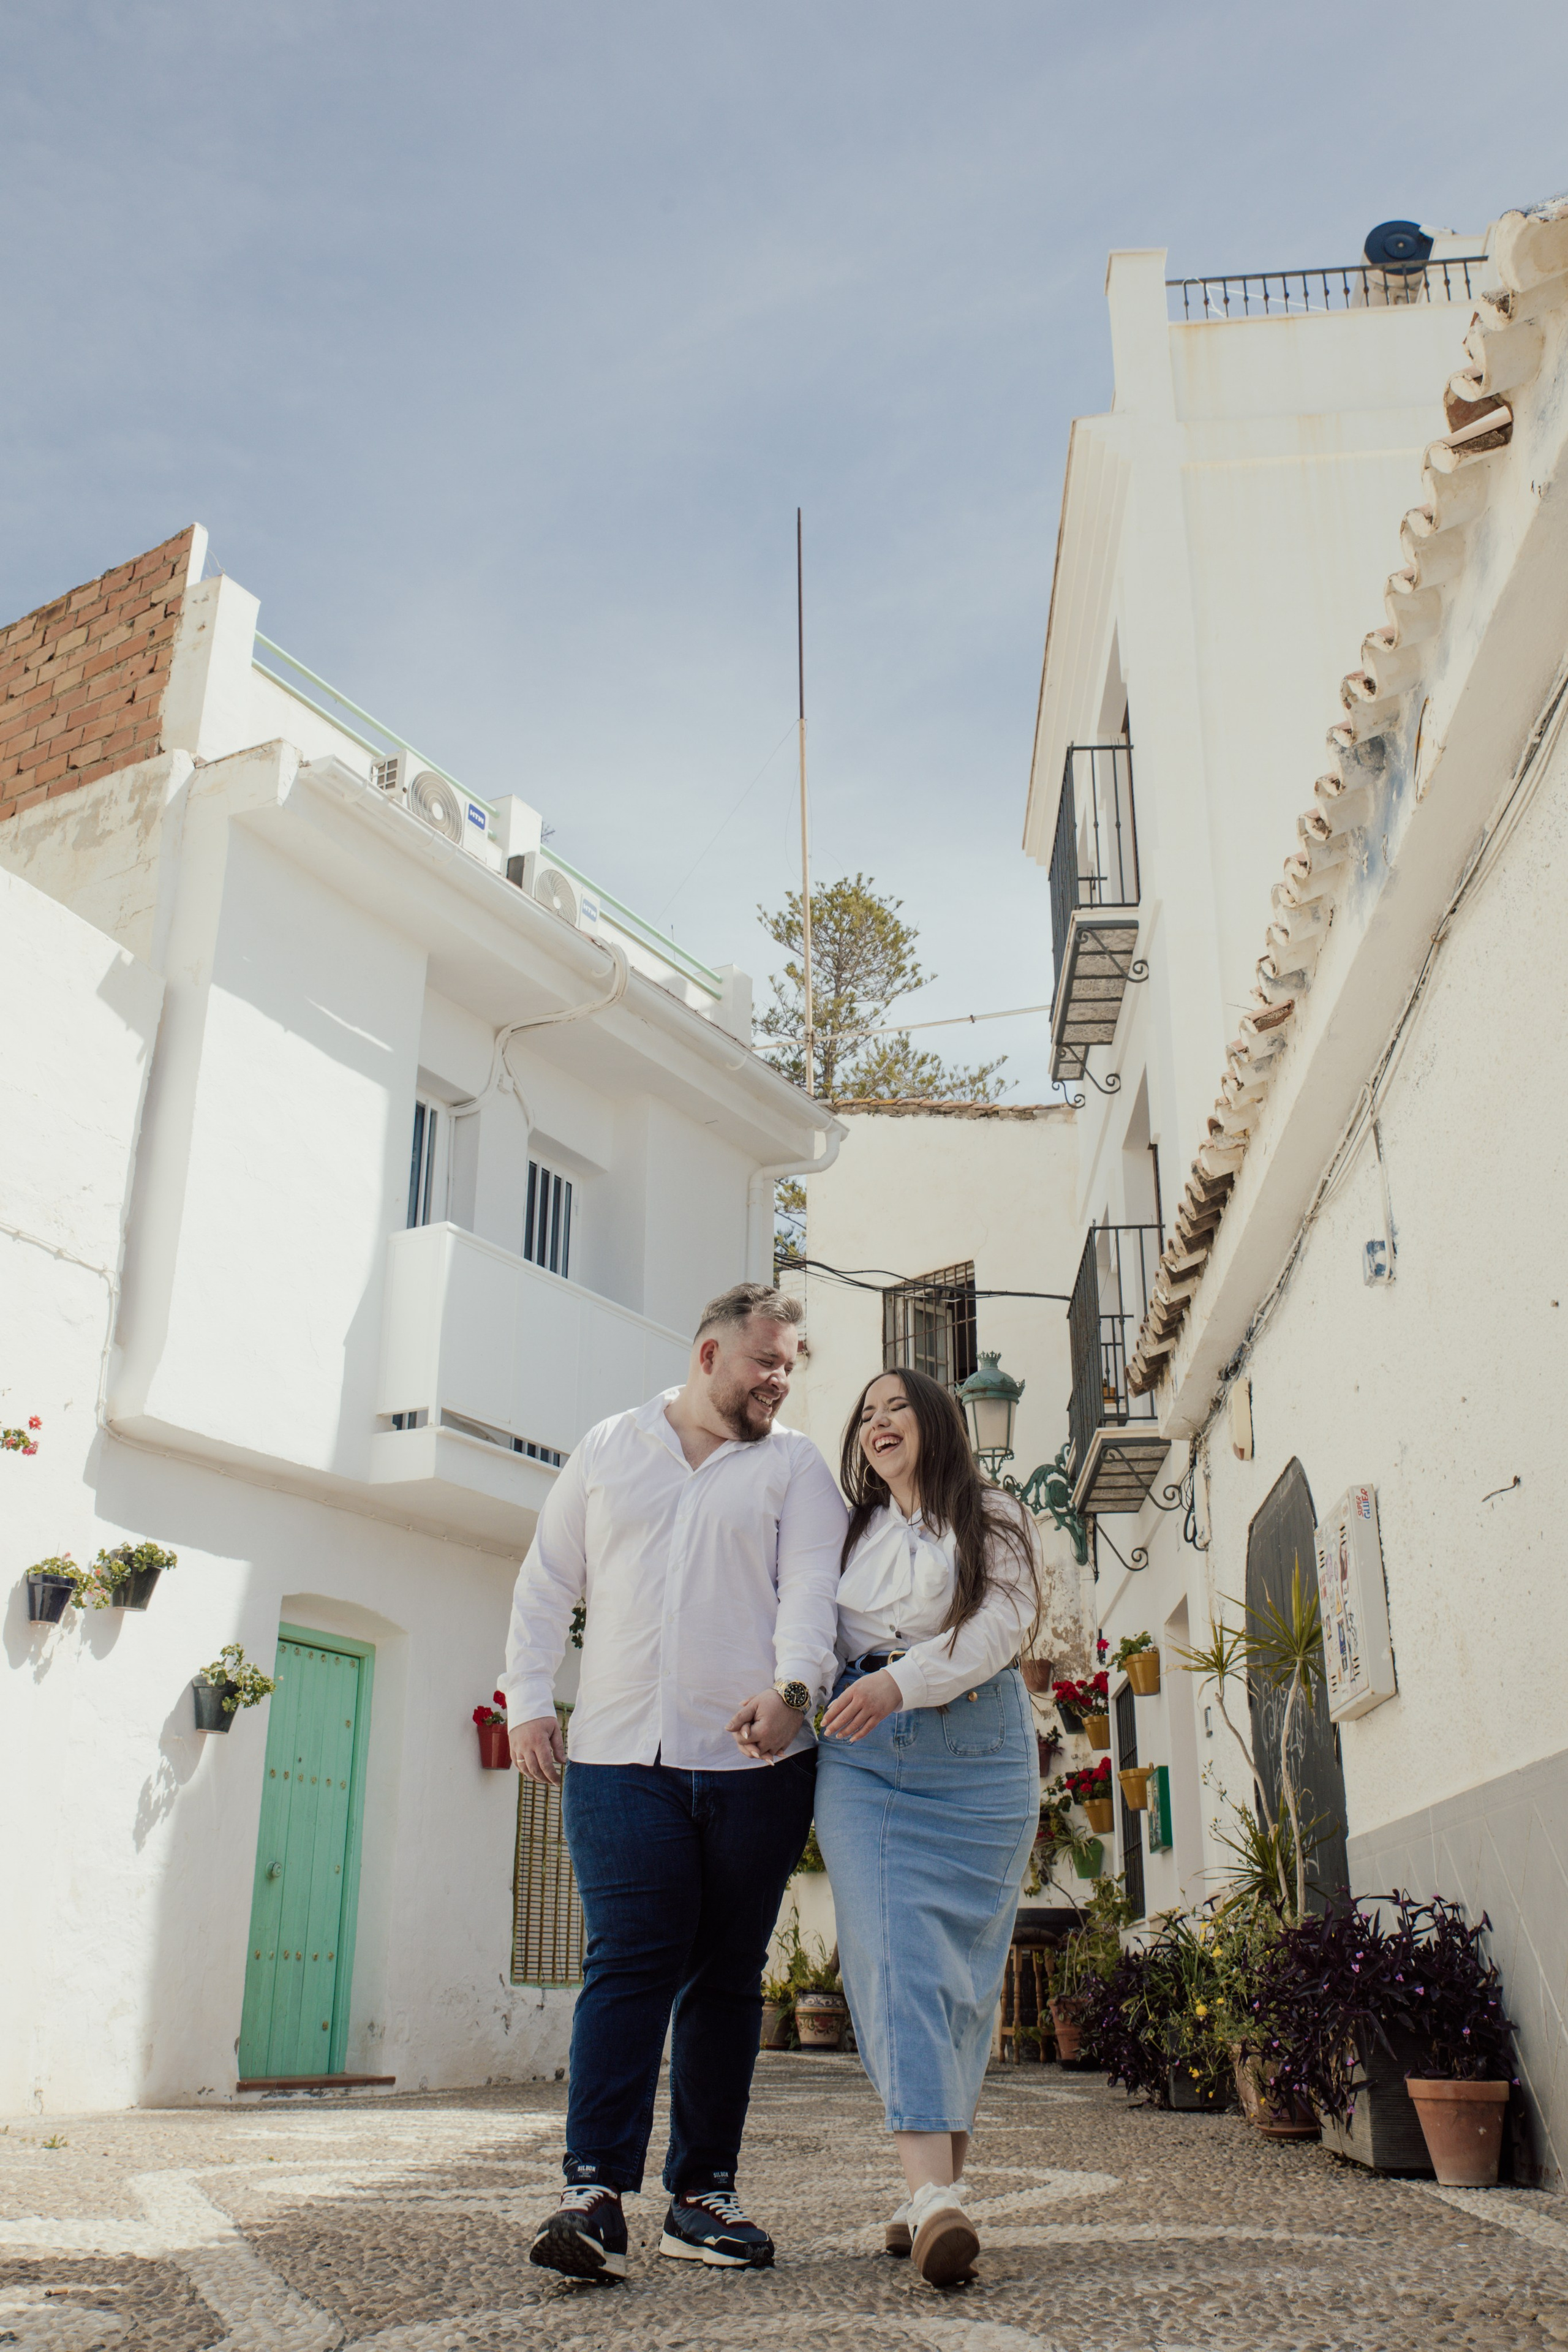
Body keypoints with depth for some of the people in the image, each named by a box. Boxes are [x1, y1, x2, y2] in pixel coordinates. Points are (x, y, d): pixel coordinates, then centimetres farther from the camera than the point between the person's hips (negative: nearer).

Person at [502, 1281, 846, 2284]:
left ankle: (704, 2194, 17)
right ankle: (596, 2193, -7)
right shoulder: (608, 1449, 13)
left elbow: (810, 1588, -5)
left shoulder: (795, 1466, 9)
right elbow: (548, 1582, 14)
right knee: (629, 1963, -8)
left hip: (754, 1761, 1)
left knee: (728, 1975, 7)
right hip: (620, 1753, 0)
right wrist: (528, 1699, 4)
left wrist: (793, 1687, -23)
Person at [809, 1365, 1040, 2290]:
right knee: (893, 1952, -13)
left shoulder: (997, 1519, 10)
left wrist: (901, 1681, -17)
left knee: (964, 1965, -4)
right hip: (862, 1754, 2)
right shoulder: (851, 1534, 21)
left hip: (976, 1750, -2)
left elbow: (1001, 1626, -5)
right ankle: (934, 2194, -19)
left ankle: (939, 2192, 5)